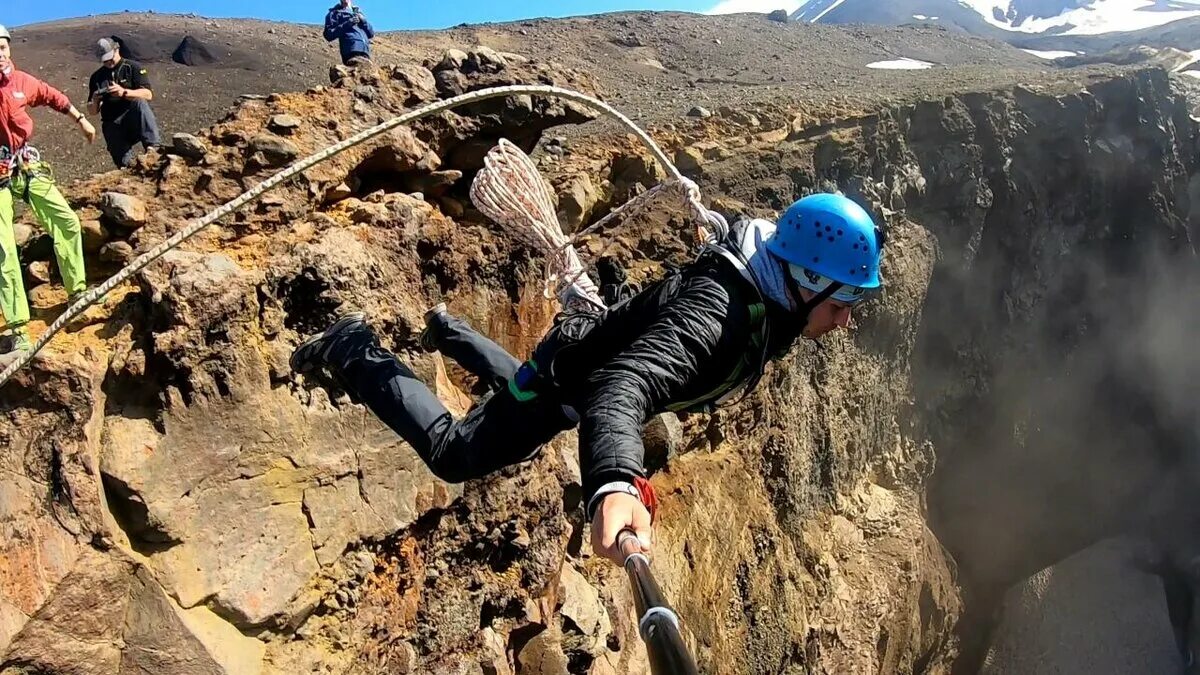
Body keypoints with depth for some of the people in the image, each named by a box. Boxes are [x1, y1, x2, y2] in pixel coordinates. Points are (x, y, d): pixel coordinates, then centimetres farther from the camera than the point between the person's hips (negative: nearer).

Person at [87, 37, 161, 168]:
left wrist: (124, 92, -28)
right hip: (114, 127, 2)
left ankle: (154, 147, -46)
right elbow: (93, 111, 14)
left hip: (136, 122, -2)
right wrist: (95, 102, -10)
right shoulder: (97, 77, 14)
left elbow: (148, 94, -12)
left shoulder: (133, 67, 3)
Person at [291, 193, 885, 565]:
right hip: (570, 382, -8)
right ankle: (352, 352, 18)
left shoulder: (770, 289, -17)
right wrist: (615, 484, -80)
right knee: (454, 455, 6)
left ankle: (446, 329, 60)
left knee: (522, 388, 38)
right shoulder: (713, 317, -45)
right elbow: (625, 384, -62)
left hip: (611, 346, 8)